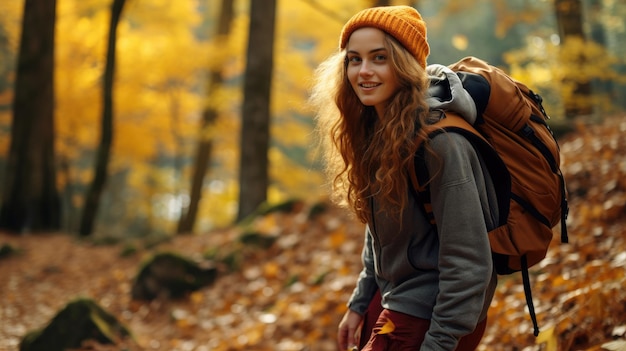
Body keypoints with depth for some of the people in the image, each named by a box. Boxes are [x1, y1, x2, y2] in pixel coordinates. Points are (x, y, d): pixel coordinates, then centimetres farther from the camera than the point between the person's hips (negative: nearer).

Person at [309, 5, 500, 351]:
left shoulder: (438, 141, -23)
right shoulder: (374, 132, 2)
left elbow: (468, 261, -23)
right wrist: (359, 304, 12)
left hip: (430, 319, -8)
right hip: (391, 302, 8)